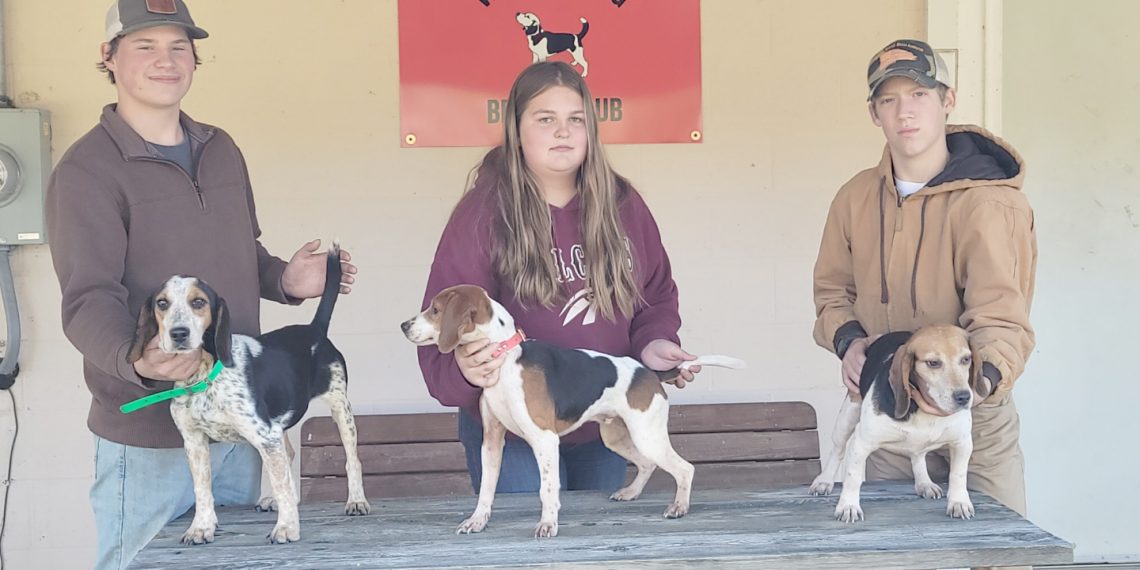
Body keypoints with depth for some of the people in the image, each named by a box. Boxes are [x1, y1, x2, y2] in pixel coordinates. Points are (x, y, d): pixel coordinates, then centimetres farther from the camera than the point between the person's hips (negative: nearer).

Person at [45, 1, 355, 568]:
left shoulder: (221, 150, 11)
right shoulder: (87, 170, -11)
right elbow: (89, 300, -19)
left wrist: (285, 279, 0)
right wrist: (137, 361, -39)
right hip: (148, 436, -6)